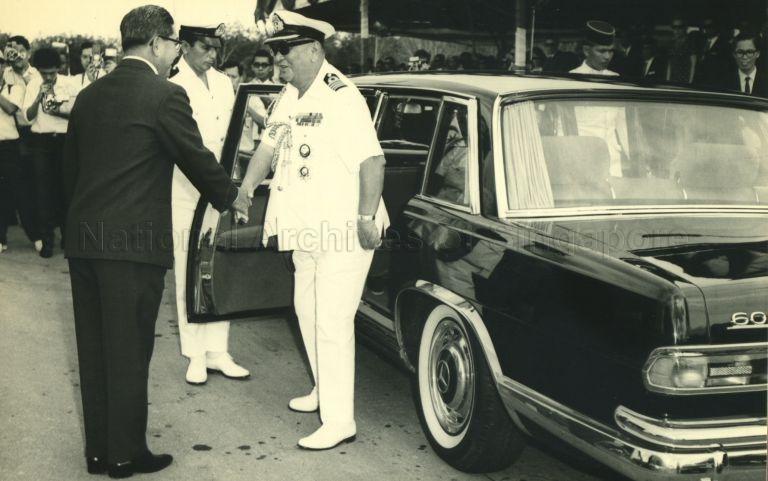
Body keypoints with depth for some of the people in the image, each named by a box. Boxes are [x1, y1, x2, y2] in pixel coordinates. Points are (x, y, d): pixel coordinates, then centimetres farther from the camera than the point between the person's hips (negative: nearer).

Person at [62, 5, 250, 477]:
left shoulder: (89, 95, 11)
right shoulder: (165, 96, -10)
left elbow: (71, 166, 16)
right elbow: (197, 159, -3)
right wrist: (233, 196, 14)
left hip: (84, 240, 7)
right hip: (133, 243, -7)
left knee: (94, 348, 14)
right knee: (129, 350, 3)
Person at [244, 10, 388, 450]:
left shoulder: (341, 97, -17)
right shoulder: (289, 97, 11)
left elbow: (372, 159, -22)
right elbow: (269, 146, 23)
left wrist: (367, 218, -27)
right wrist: (244, 192, 21)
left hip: (343, 233, -9)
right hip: (306, 232, 9)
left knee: (333, 324, -8)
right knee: (307, 312, 19)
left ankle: (340, 421, 0)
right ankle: (325, 390, 37)